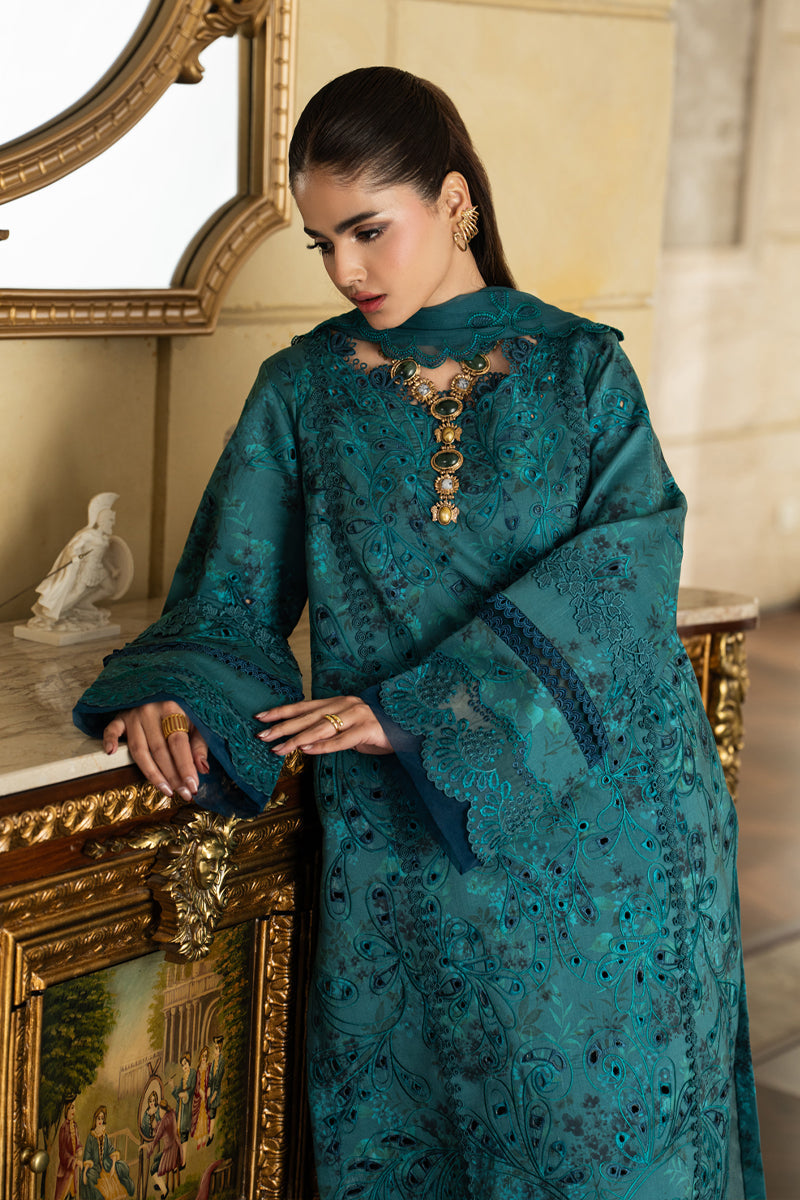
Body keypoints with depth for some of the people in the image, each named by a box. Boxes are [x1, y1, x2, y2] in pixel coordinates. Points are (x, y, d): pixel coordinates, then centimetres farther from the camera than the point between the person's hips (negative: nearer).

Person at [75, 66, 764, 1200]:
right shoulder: (303, 391, 6)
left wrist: (423, 707, -19)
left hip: (605, 815, 0)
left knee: (616, 1107, 8)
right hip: (407, 837, 1)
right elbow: (231, 594, 5)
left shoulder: (582, 368, 2)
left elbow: (628, 562, -11)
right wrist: (174, 695, -18)